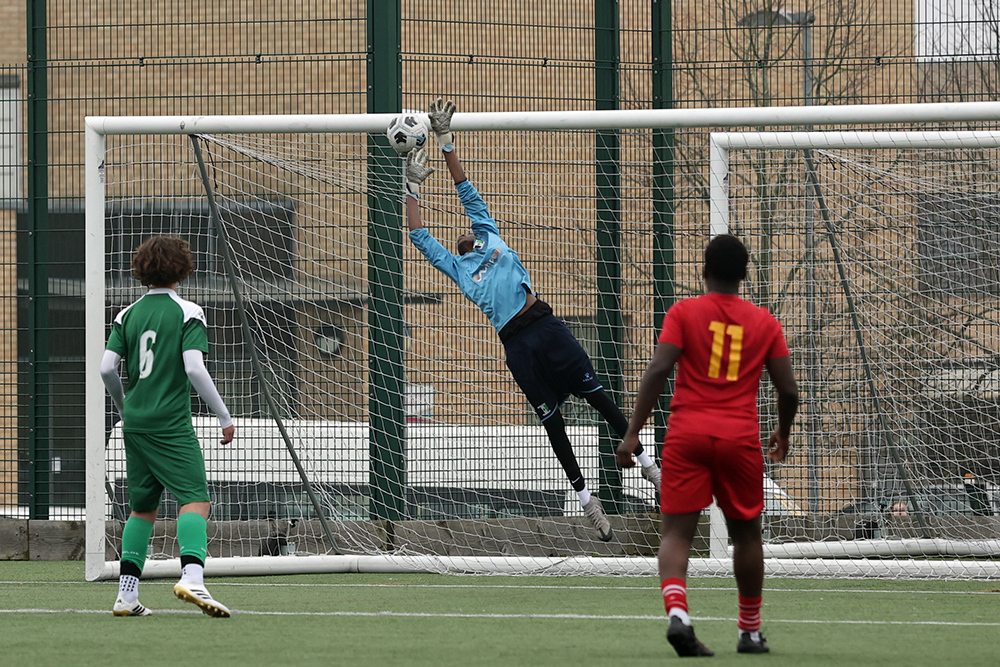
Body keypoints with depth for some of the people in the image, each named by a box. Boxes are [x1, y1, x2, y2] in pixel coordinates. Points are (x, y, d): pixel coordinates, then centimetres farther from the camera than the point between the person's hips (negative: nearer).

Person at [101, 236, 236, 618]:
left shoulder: (127, 316, 9)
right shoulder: (187, 313, -6)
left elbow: (107, 368, 4)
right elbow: (194, 369, -15)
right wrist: (224, 416, -7)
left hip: (135, 424, 6)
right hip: (171, 425, -6)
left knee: (142, 507, 15)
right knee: (195, 500, -12)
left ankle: (126, 594, 13)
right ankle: (192, 576, -35)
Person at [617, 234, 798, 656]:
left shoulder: (684, 313, 3)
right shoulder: (764, 323, 8)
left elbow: (657, 371, -8)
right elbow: (788, 390, 8)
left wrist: (633, 432, -7)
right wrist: (783, 433, 27)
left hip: (687, 434, -1)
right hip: (741, 438, 1)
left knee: (677, 531, -2)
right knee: (746, 533, 16)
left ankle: (677, 612, -27)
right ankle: (750, 632, 24)